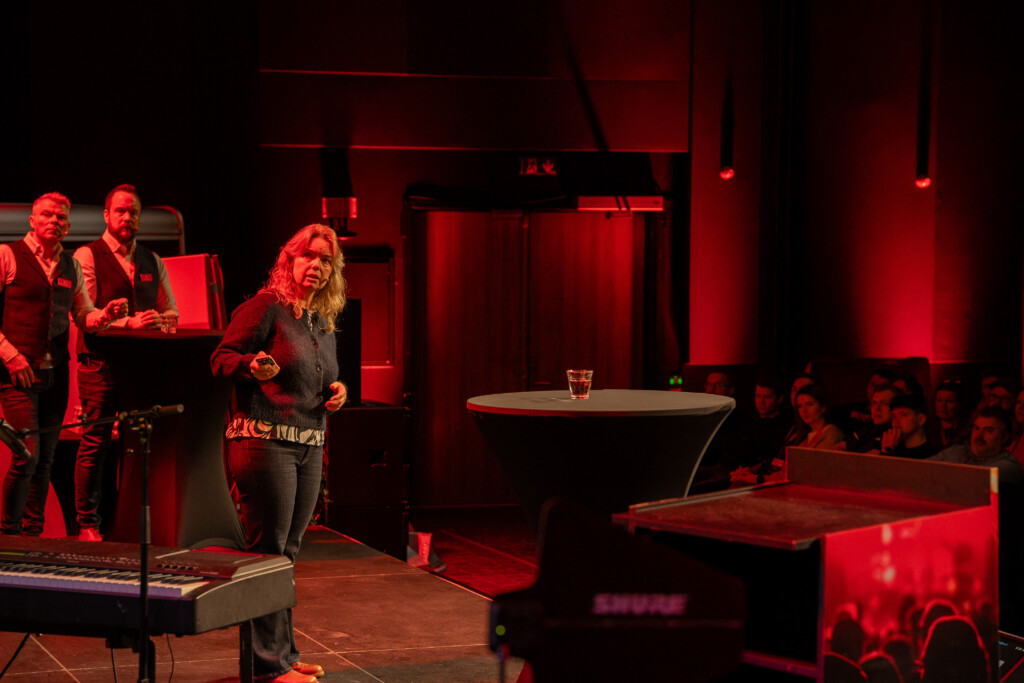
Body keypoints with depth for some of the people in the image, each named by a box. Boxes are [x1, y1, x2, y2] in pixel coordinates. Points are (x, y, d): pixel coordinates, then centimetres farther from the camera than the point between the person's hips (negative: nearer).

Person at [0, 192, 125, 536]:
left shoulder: (71, 266, 14)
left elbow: (83, 316, 20)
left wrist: (106, 315, -2)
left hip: (55, 373, 6)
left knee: (46, 458, 9)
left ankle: (33, 534, 19)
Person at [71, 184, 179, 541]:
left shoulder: (152, 261, 18)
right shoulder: (87, 256, 1)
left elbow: (171, 313, 19)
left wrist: (157, 322, -5)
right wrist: (128, 322, -21)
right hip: (100, 362, -5)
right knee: (95, 442, -4)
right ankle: (87, 524, 2)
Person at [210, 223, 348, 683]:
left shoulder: (323, 323, 18)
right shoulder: (265, 307, -7)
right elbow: (221, 358, -9)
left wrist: (336, 392, 7)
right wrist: (254, 366, -28)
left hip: (309, 447, 8)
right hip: (264, 441, -8)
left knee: (286, 553, 14)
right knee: (267, 553, -6)